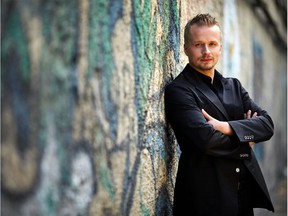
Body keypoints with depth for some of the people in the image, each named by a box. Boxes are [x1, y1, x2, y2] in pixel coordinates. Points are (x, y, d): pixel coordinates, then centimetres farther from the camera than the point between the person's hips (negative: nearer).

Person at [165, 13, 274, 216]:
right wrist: (245, 138, -4)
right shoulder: (178, 90, -10)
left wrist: (228, 127, -16)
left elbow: (267, 124, 1)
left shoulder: (233, 86, 12)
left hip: (245, 190, 6)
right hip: (206, 196, -6)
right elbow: (207, 139, -22)